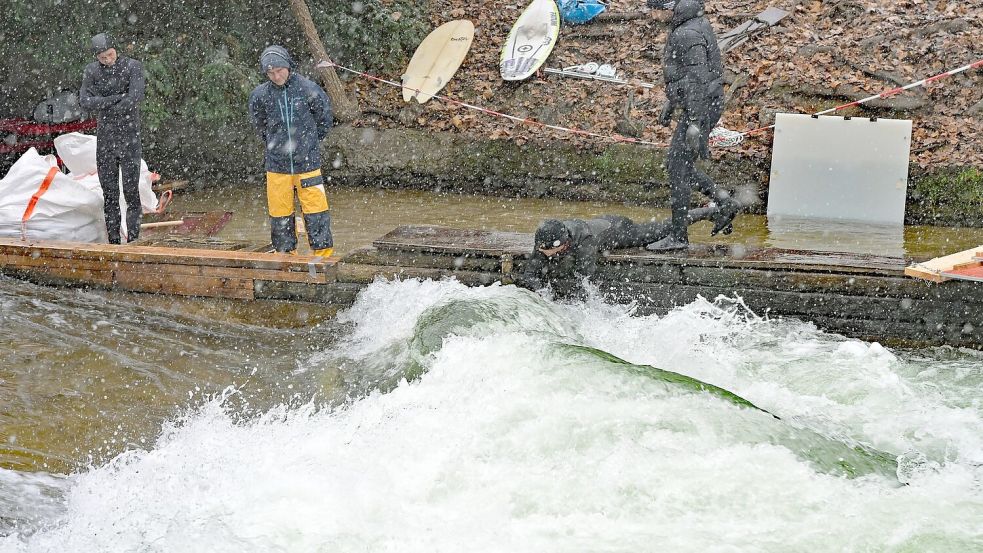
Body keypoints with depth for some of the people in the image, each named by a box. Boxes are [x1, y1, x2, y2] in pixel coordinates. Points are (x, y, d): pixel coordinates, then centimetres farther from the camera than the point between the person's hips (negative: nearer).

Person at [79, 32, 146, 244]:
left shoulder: (133, 66, -7)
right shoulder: (91, 71, 3)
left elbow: (135, 99, -20)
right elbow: (85, 102, -9)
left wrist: (104, 109, -10)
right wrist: (117, 99, -18)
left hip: (129, 138, -3)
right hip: (105, 139, 3)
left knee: (131, 193, -7)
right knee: (109, 195, 5)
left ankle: (133, 240, -3)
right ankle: (113, 241, 10)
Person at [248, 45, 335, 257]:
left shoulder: (308, 88, -7)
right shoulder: (260, 95, -3)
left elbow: (325, 119, 9)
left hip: (308, 162, -2)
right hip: (277, 164, 2)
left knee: (315, 208, -2)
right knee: (279, 213, 6)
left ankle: (323, 253, 8)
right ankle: (285, 254, 18)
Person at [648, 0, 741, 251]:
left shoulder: (689, 34, -21)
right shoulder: (690, 27, 12)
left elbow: (698, 79, -26)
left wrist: (694, 123, -28)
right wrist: (670, 103, 28)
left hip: (701, 108, -10)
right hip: (704, 106, 10)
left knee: (678, 169, -4)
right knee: (675, 164, 16)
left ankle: (678, 236, 2)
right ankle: (724, 203, 16)